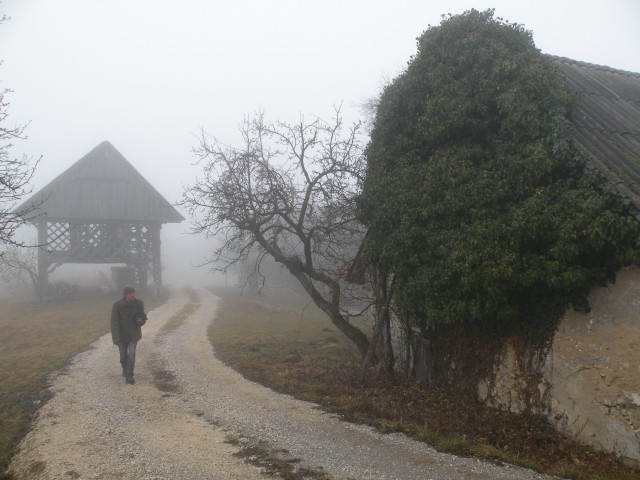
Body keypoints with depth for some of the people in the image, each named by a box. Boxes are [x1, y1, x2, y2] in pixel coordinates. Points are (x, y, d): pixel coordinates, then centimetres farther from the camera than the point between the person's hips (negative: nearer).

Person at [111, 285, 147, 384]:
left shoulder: (139, 303, -12)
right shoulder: (117, 305, -18)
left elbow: (143, 317, 0)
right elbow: (114, 322, -22)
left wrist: (141, 320, -25)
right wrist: (116, 338, -31)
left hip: (133, 334, 0)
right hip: (122, 335, 0)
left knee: (131, 354, -15)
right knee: (123, 355, 12)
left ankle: (129, 376, -8)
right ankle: (125, 370, 39)